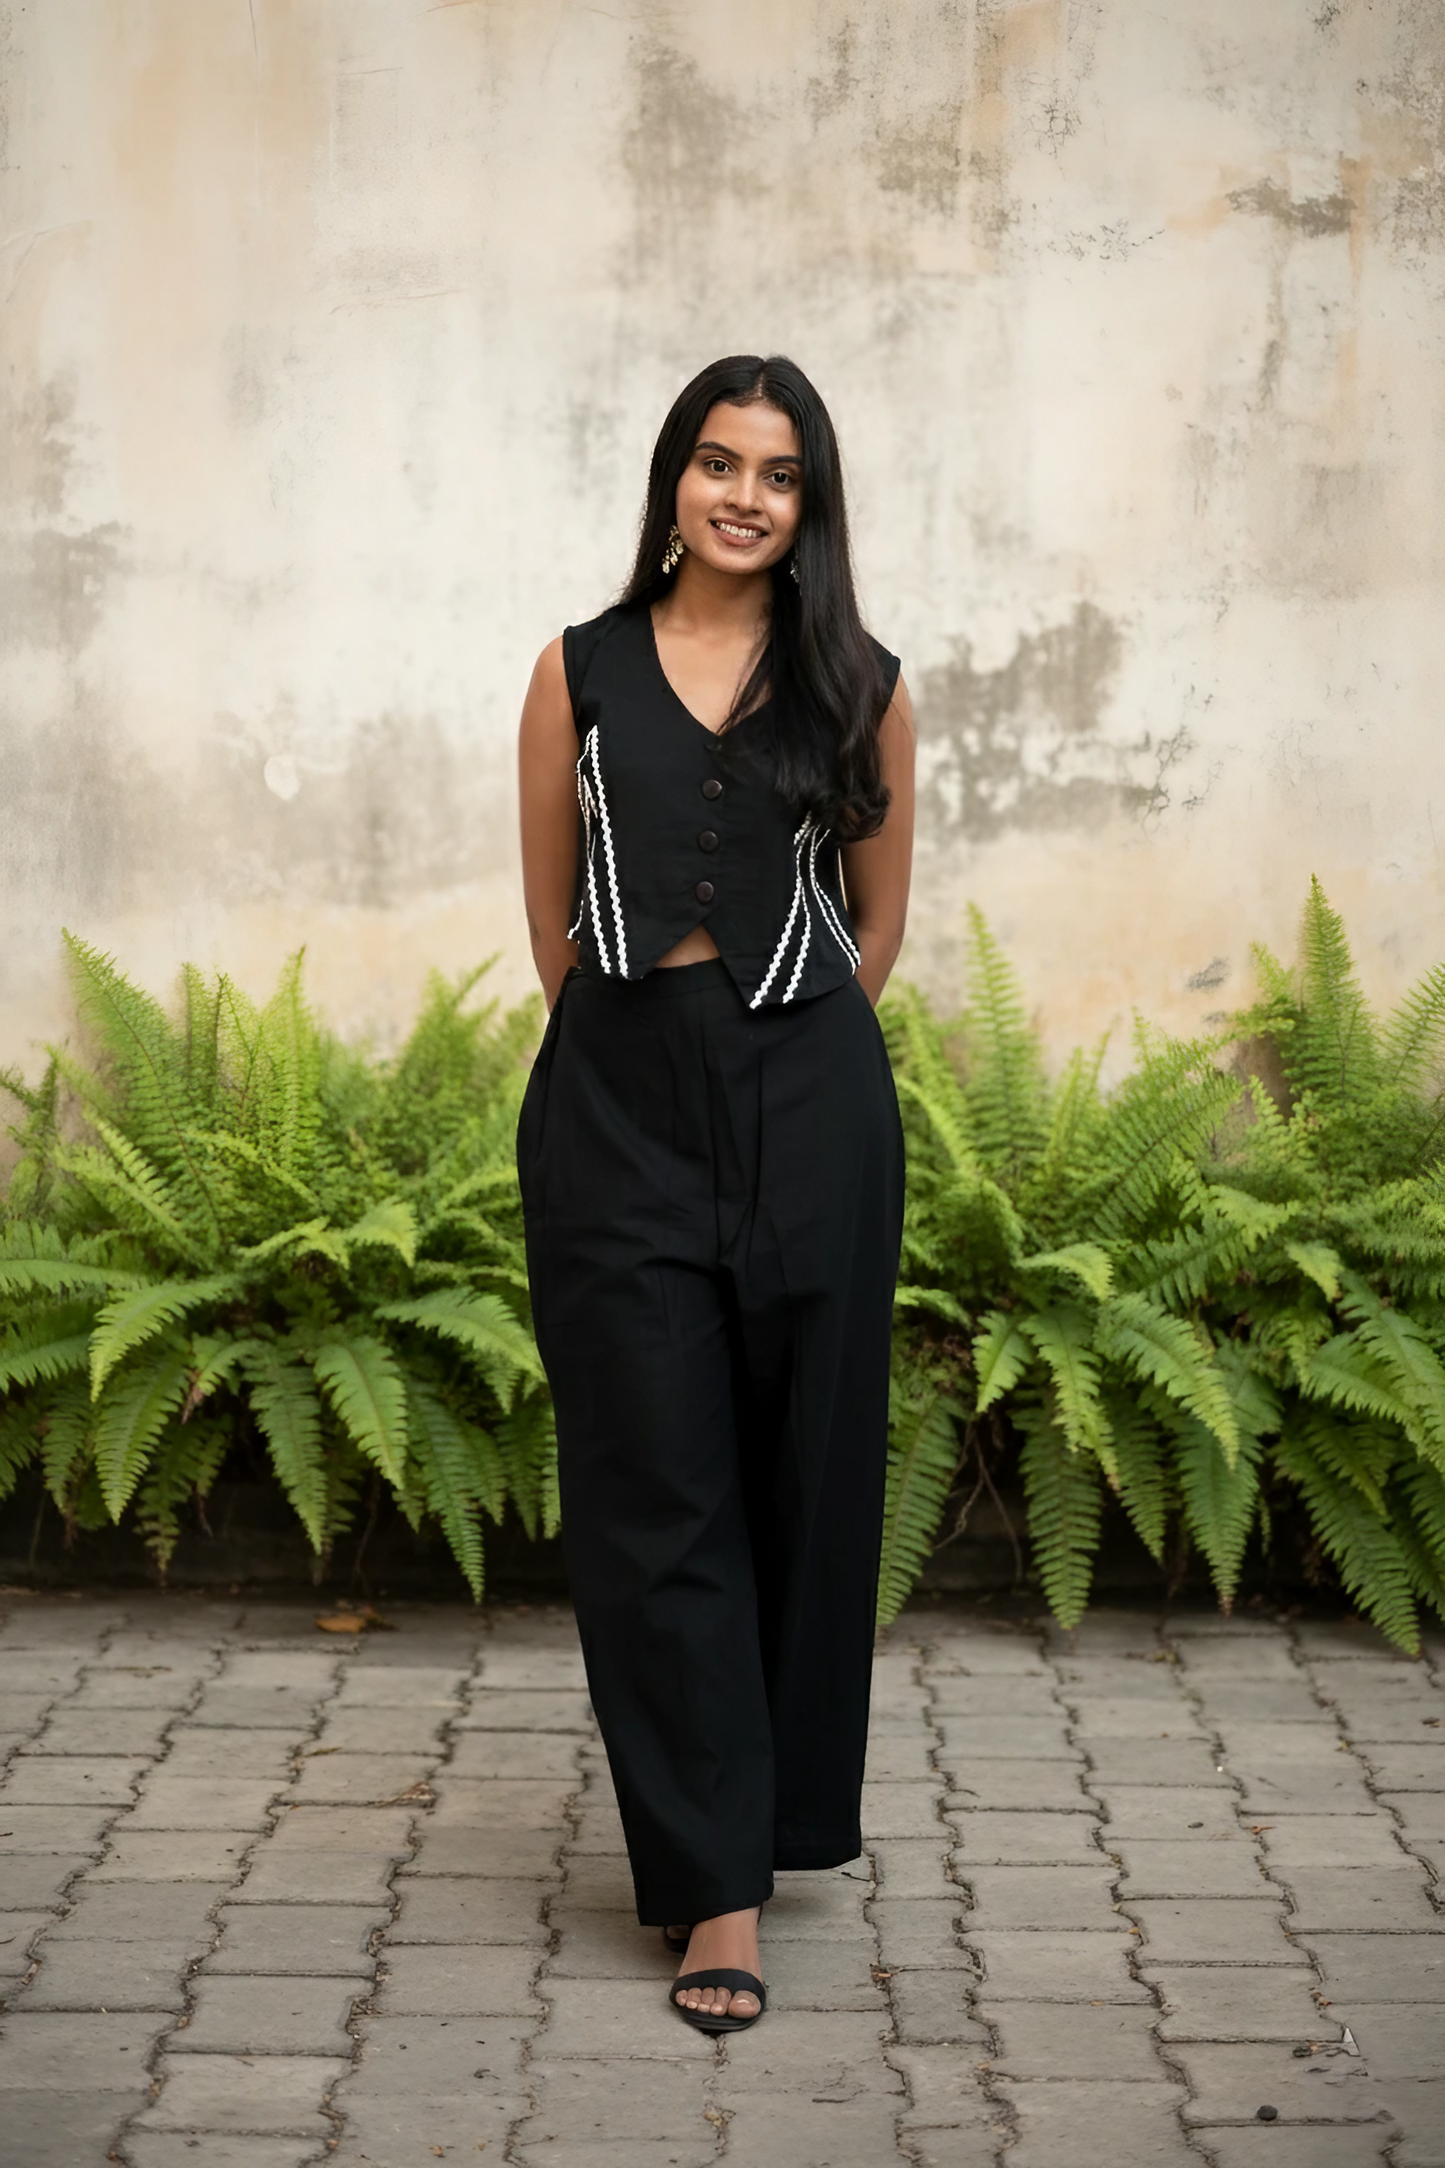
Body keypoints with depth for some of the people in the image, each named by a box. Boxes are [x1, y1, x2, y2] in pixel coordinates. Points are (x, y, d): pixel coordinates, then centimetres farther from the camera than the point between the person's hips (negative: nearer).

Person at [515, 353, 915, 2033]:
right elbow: (550, 914, 11)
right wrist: (641, 1044, 10)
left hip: (807, 1106, 0)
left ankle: (773, 1816, 24)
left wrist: (783, 1054, 12)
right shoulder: (580, 673, 6)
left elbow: (878, 914, 14)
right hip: (617, 1103, 0)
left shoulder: (858, 687, 6)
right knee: (653, 1488, -3)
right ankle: (717, 1881, 2)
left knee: (802, 1477, 5)